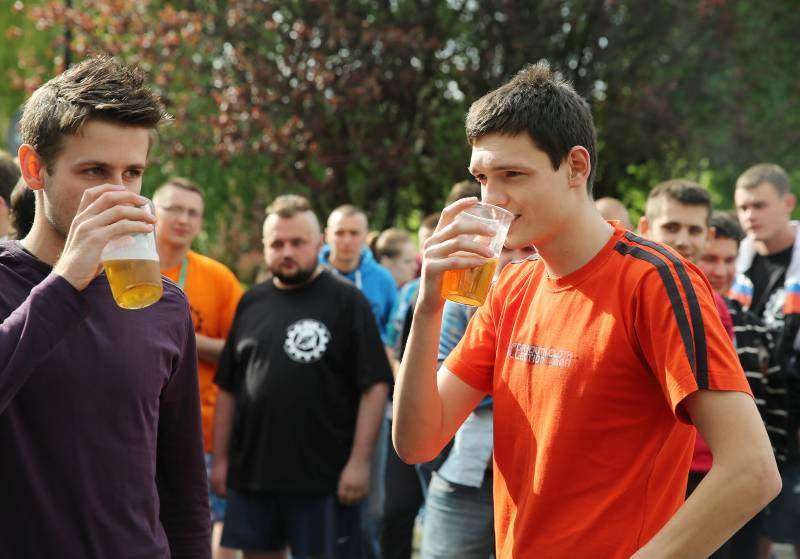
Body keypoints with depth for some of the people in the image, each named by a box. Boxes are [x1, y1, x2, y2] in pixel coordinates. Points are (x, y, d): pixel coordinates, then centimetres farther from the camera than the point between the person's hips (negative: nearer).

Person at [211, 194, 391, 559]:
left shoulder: (347, 301, -2)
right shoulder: (251, 303, 13)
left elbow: (374, 386, -7)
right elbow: (228, 389, 16)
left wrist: (360, 461, -13)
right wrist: (221, 458, 11)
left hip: (324, 476, -4)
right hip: (252, 472, 4)